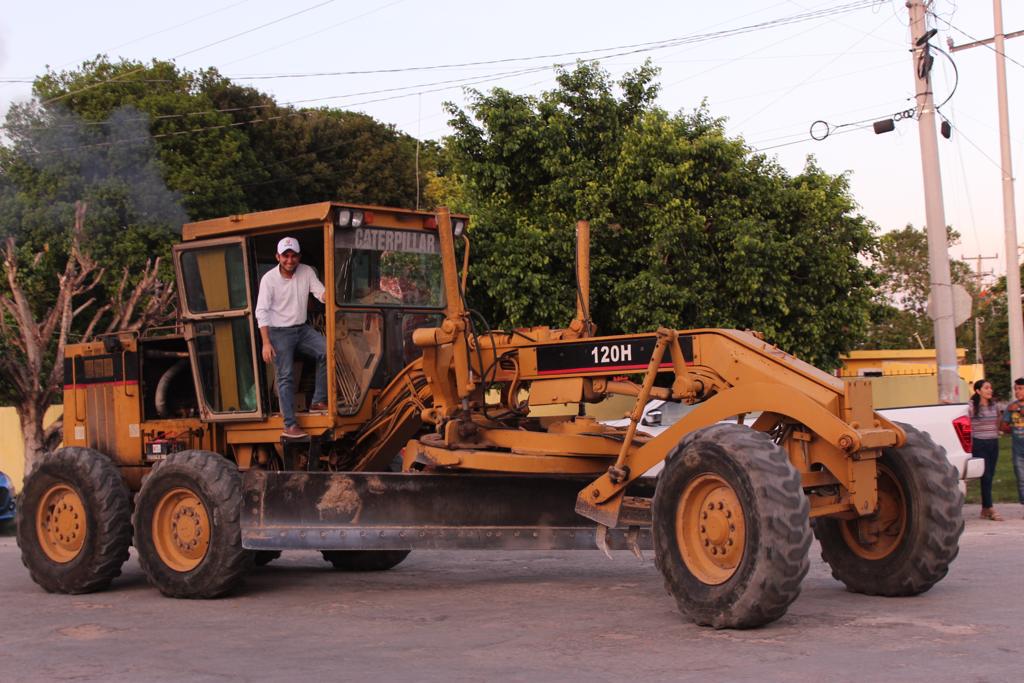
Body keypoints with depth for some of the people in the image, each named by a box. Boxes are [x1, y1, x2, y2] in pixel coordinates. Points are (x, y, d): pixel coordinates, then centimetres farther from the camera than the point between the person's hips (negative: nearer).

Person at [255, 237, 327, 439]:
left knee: (326, 350, -17)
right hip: (279, 332, -4)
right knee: (285, 377, -6)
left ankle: (318, 401, -7)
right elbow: (261, 312, -12)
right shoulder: (269, 279, -11)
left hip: (302, 329, 4)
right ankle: (290, 426, -5)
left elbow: (321, 293, -6)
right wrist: (266, 343, -19)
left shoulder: (307, 272, 0)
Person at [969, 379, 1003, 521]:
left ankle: (984, 509, 13)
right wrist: (969, 443, -13)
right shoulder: (971, 406, -7)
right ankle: (990, 509, -8)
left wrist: (996, 435, 12)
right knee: (986, 476, -9)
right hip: (979, 444, -6)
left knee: (990, 476, 7)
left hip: (993, 443, 6)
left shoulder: (994, 405, 11)